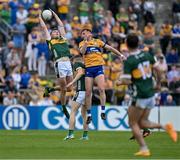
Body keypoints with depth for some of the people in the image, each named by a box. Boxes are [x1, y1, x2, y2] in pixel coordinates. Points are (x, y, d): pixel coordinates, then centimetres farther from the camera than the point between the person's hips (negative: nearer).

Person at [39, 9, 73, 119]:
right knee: (63, 89, -3)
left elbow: (61, 25, 31)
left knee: (69, 88, 4)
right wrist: (40, 17, 31)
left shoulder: (63, 39, 23)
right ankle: (64, 108, 13)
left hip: (68, 63, 5)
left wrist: (54, 14, 38)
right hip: (59, 64, -5)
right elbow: (44, 27, 21)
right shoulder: (50, 41, 13)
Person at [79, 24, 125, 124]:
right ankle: (89, 115, 8)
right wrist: (86, 41, -18)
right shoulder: (82, 43, 9)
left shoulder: (97, 41, 11)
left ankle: (103, 111, -8)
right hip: (88, 69, 0)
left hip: (98, 68, 0)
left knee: (101, 89, -16)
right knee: (88, 92, -1)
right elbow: (82, 52, -12)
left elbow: (109, 48, 17)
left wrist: (120, 55, 15)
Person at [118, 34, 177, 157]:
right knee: (142, 123, 15)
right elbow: (158, 70, 11)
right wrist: (158, 82, 27)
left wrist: (120, 82, 5)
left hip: (140, 96, -6)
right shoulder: (147, 55, 4)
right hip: (151, 94, 6)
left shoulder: (129, 61, -14)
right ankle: (165, 127, -5)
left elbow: (126, 81, -17)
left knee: (133, 123, 8)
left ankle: (144, 148, 1)